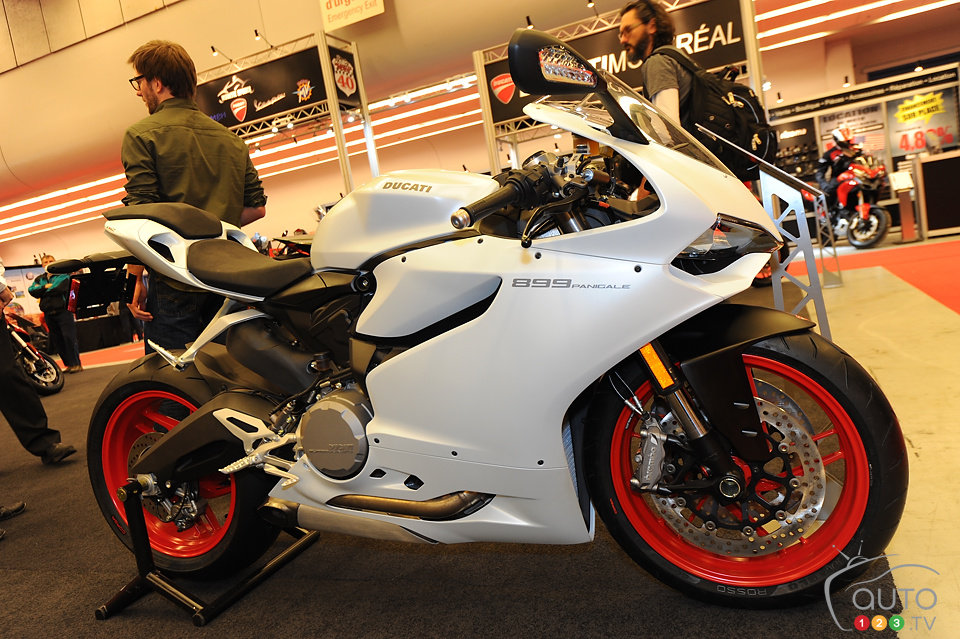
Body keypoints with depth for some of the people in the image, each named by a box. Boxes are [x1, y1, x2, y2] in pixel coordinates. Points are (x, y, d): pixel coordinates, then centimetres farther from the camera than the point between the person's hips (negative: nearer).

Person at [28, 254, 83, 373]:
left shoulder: (63, 275, 5)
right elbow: (31, 290, 3)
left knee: (69, 337, -12)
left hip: (63, 311, -5)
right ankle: (68, 364, 13)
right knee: (57, 341, 7)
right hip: (49, 314, 6)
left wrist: (43, 292, -2)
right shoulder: (39, 279, 20)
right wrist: (45, 286, -11)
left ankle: (76, 363, -9)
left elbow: (61, 288, -12)